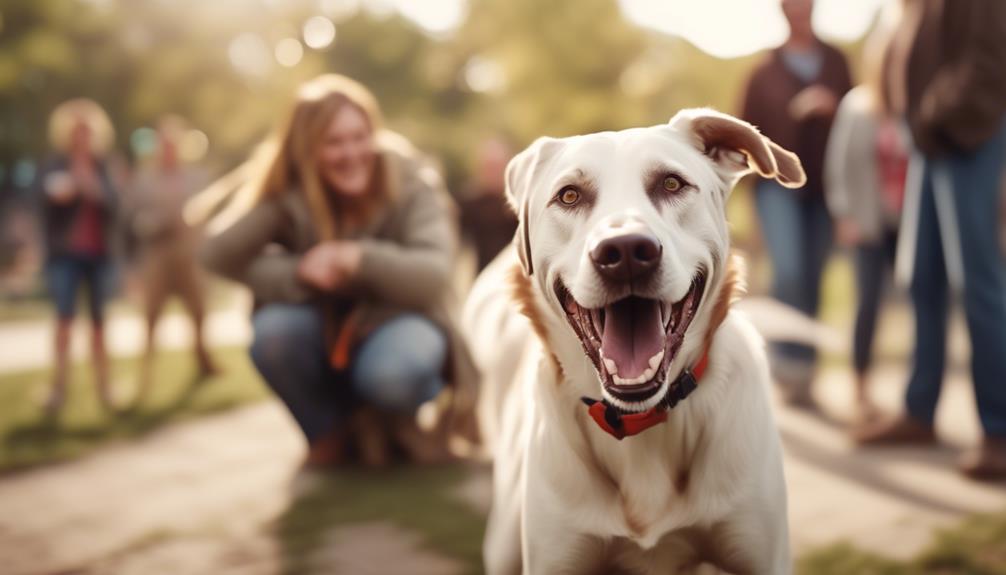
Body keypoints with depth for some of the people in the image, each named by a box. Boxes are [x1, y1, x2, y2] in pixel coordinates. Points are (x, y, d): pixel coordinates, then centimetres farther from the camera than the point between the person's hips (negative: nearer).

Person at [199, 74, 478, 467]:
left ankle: (401, 421, 3)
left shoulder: (410, 184, -15)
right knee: (272, 331, -31)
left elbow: (433, 275, -27)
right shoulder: (289, 194, -11)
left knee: (392, 372, -37)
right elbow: (218, 254, -20)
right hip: (325, 335, 2)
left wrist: (361, 258, -42)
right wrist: (297, 273, -33)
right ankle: (327, 432, -1)